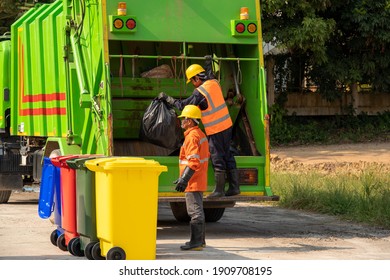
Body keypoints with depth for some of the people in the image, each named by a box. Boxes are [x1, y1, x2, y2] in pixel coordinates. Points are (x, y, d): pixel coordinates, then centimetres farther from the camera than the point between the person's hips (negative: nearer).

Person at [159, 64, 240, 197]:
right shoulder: (215, 83, 4)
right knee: (228, 156, 13)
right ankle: (234, 187, 16)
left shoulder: (200, 92, -17)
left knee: (217, 159, 0)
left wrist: (167, 98, -1)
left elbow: (183, 105, -10)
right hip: (227, 125, 8)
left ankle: (219, 190, 6)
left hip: (215, 130, -8)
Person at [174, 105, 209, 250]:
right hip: (200, 180, 11)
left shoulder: (192, 136, -17)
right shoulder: (201, 134, 15)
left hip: (193, 181, -11)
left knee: (195, 210, -8)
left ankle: (196, 242, -7)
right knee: (197, 210, 16)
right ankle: (200, 240, 23)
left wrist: (184, 179, -26)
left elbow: (193, 161, -25)